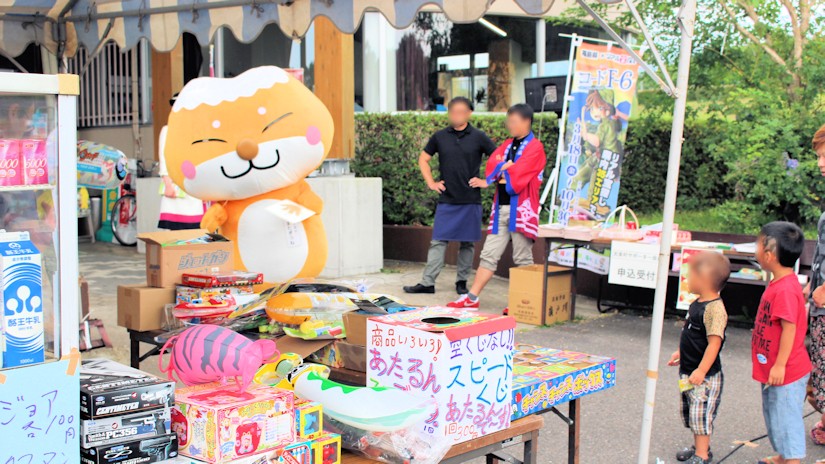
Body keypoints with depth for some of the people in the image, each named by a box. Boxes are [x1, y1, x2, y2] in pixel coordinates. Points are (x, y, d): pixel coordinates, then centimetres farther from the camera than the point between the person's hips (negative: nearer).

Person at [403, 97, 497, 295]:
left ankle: (462, 282, 17)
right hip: (446, 200, 1)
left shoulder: (478, 137, 0)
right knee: (438, 241, -1)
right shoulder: (440, 137, 5)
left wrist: (486, 180, -3)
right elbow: (423, 159, 16)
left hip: (471, 200, -1)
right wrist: (431, 182, 6)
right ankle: (427, 282, 1)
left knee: (467, 243, 6)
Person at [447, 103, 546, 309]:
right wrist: (506, 167, -14)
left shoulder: (535, 147, -4)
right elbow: (492, 164, 5)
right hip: (501, 207, 6)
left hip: (521, 208, -6)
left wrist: (493, 179, -4)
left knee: (522, 259, 0)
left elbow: (519, 173, -14)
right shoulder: (507, 145, 18)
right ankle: (472, 297, 6)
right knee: (489, 254, 5)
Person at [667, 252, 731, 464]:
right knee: (690, 412, 19)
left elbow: (714, 343, -26)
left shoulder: (715, 308, -23)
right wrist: (680, 353, 27)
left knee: (701, 413, -3)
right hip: (689, 371, 10)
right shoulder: (697, 304, 8)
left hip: (705, 375, -10)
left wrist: (701, 370, -28)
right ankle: (700, 446, 33)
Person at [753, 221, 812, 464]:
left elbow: (790, 327, -26)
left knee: (786, 417, -2)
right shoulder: (780, 283, 6)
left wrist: (780, 365, -23)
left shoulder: (785, 289, -25)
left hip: (786, 372, -11)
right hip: (772, 369, 11)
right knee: (775, 415, 23)